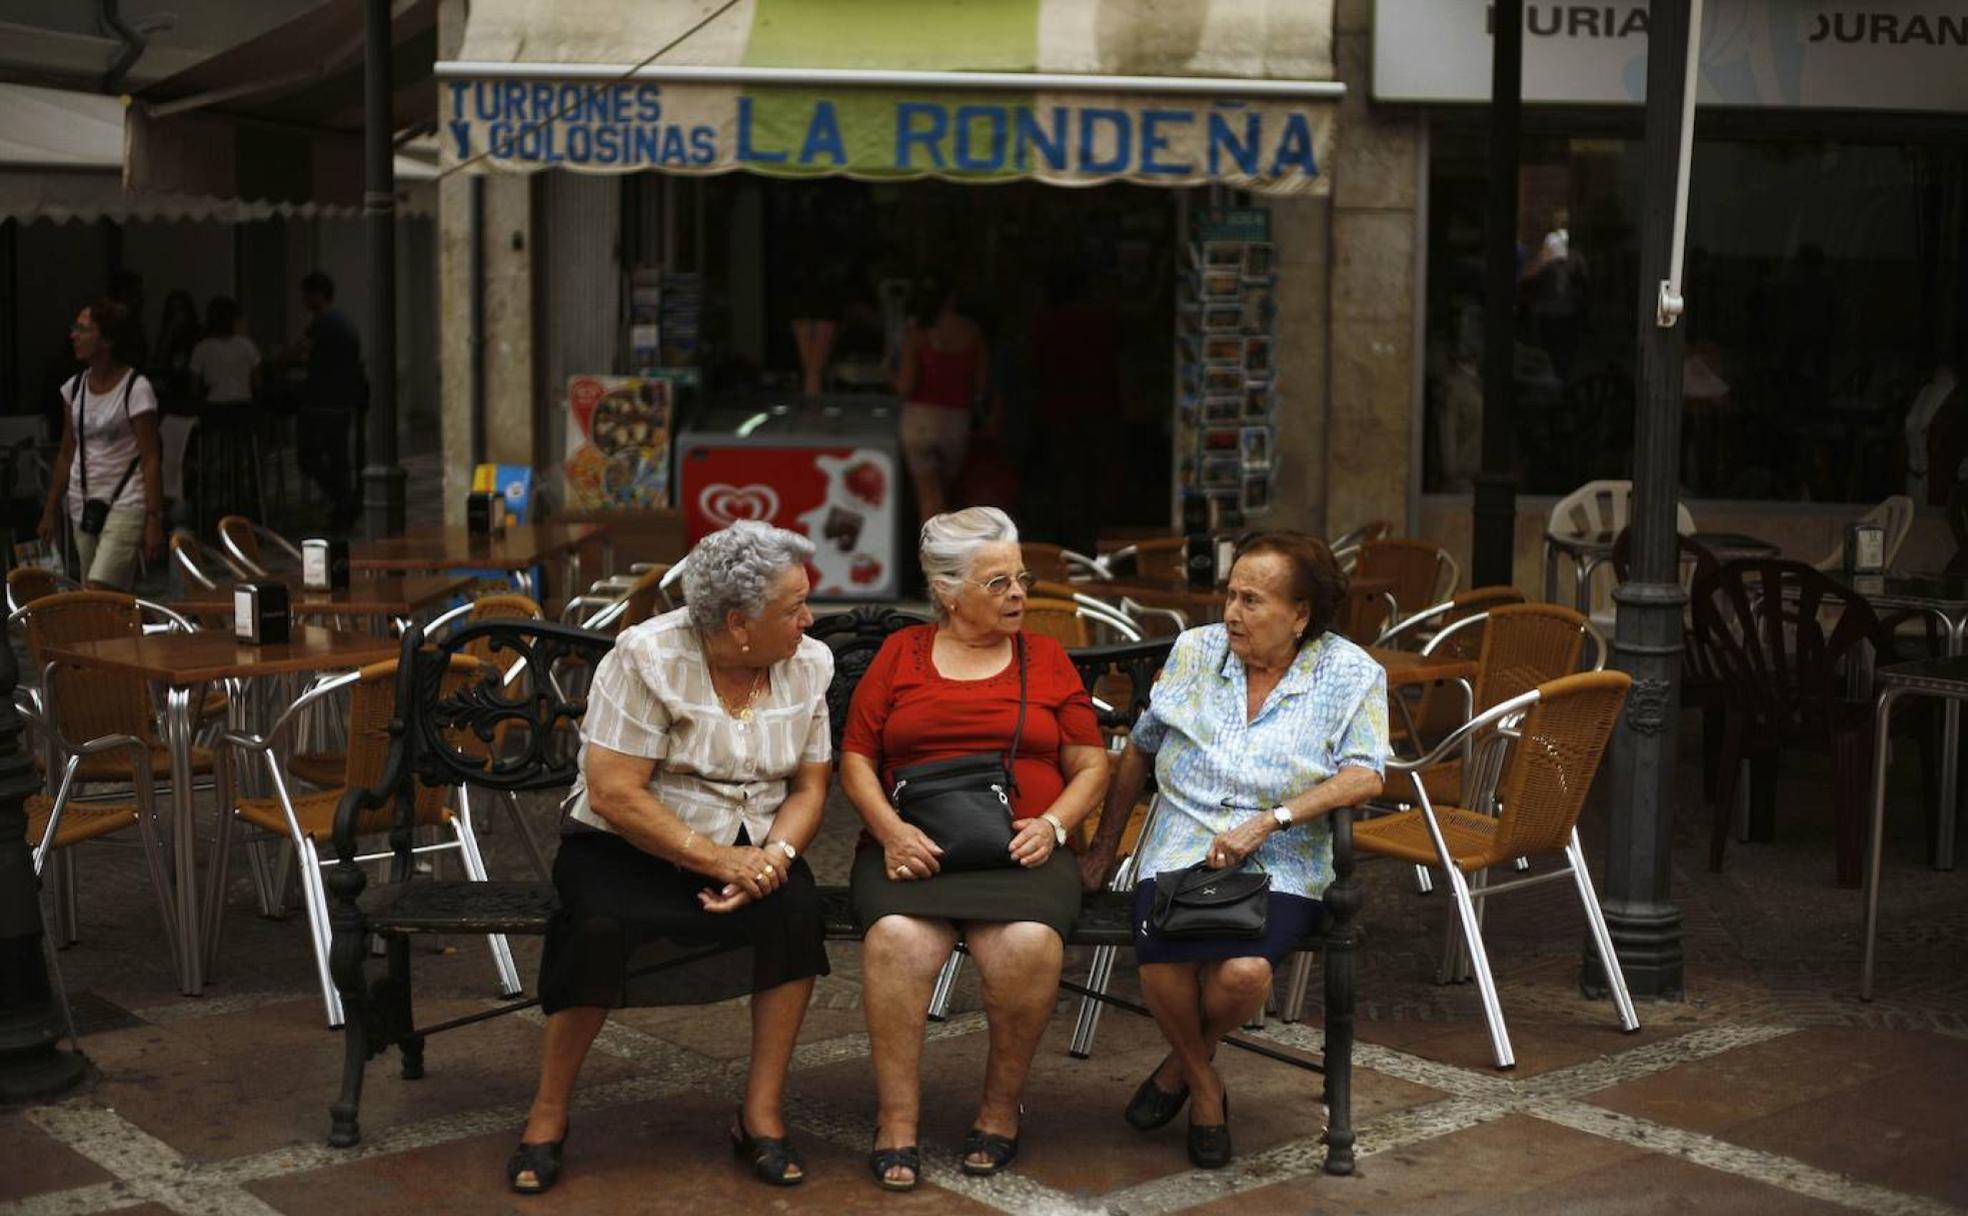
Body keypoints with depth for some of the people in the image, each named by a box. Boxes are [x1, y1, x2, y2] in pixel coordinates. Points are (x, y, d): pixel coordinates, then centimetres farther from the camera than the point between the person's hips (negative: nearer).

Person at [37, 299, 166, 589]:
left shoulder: (136, 389, -10)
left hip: (125, 504, -6)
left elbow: (151, 458, -12)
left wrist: (154, 519, -16)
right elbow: (67, 454, 15)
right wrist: (51, 511, 15)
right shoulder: (74, 387, 8)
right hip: (83, 506, 6)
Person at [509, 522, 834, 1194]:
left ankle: (762, 1113, -15)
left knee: (797, 906, -27)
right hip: (628, 847, -3)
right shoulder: (647, 657, -16)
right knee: (600, 926, -33)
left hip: (749, 851, 4)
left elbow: (809, 787, 2)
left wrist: (775, 855, -19)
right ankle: (548, 1115, -13)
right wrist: (715, 860, -25)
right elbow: (614, 794, -20)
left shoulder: (808, 665, -1)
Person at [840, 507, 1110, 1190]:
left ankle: (1001, 1110, -11)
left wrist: (1052, 824, -4)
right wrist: (891, 830, -7)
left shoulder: (1047, 659, 17)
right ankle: (897, 1123, -22)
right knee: (898, 938, -34)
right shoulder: (901, 654, 15)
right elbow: (855, 758, 11)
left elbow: (1090, 764, 15)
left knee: (1029, 943, -33)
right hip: (914, 849, 0)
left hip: (1020, 850, 0)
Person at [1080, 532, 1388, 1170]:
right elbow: (1139, 751, 18)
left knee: (1244, 972, -32)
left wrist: (1268, 821, -20)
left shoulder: (1350, 674, 1)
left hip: (1282, 866, -2)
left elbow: (1364, 777, -11)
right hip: (1181, 850, 2)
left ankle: (1182, 1064, 4)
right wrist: (1104, 846, 19)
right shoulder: (1195, 650, 9)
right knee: (1162, 967, -30)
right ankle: (1205, 1087, 2)